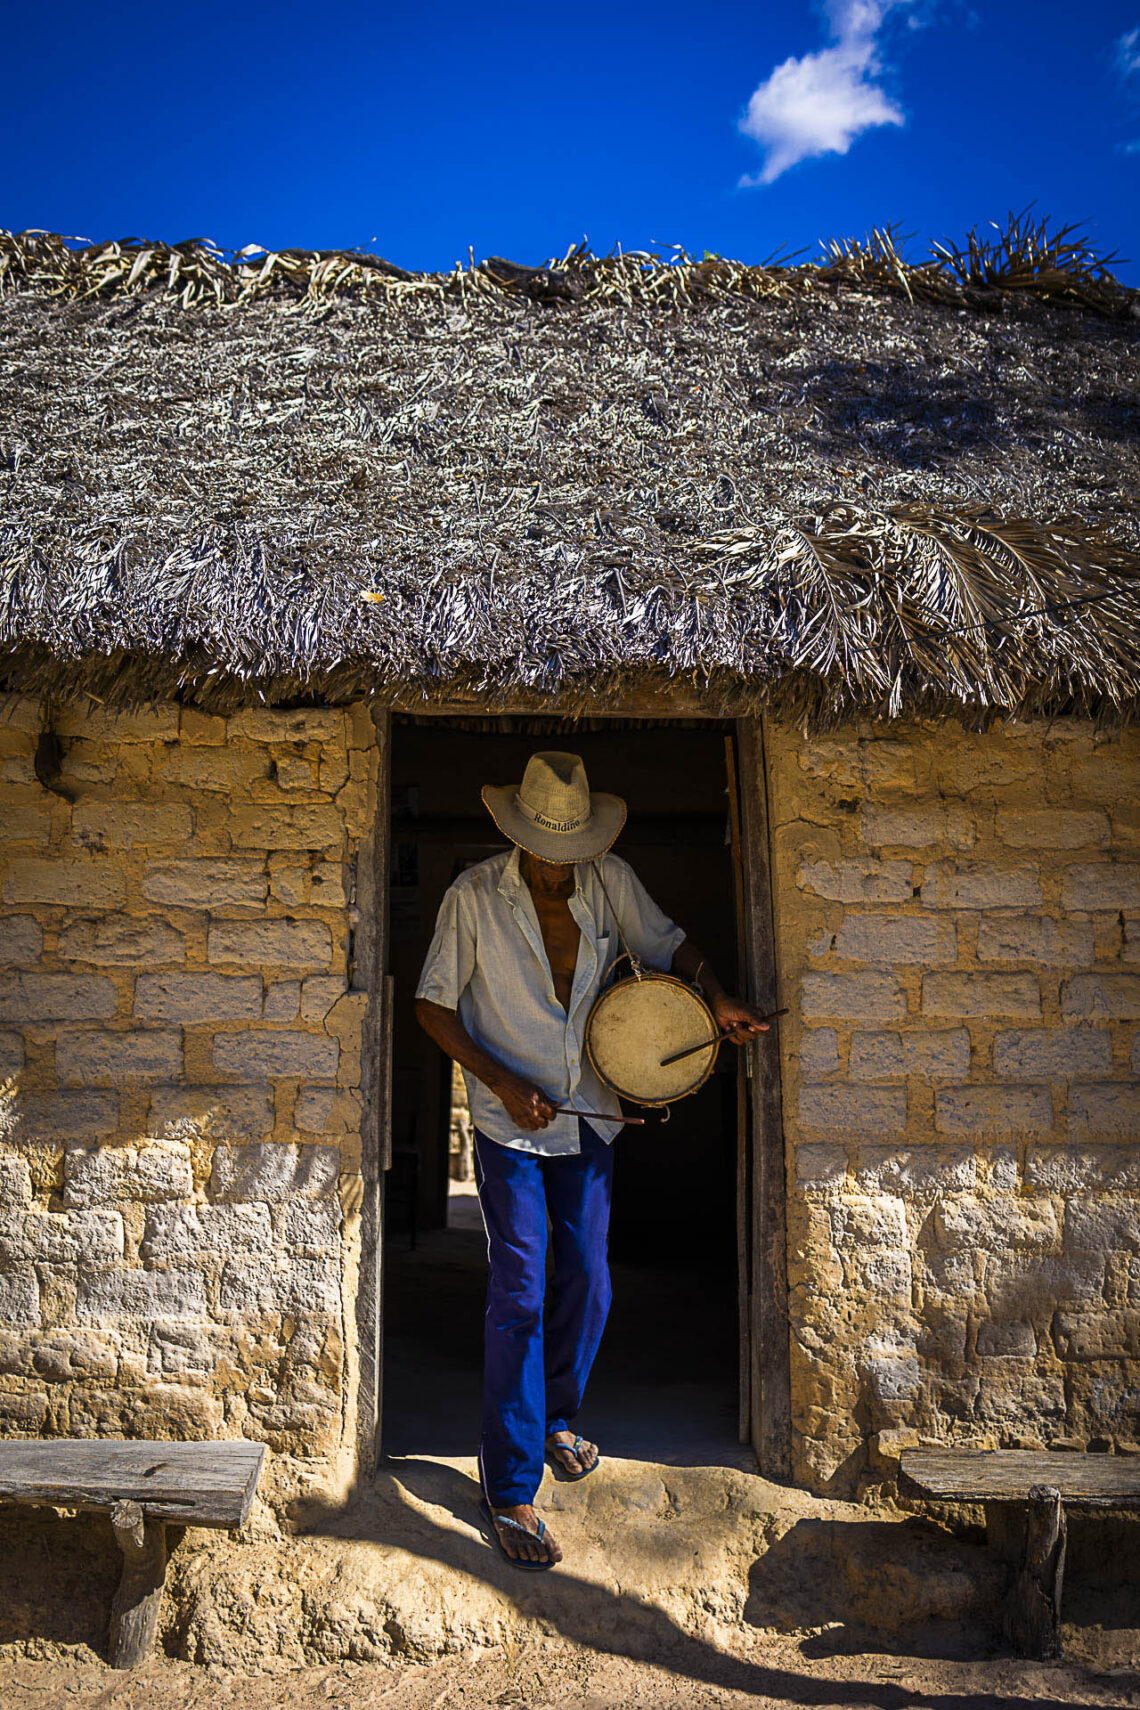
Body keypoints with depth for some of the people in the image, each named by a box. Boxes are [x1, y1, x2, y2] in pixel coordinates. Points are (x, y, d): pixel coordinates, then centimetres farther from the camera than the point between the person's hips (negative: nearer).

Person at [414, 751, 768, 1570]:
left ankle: (554, 1419, 40)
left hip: (590, 1117, 4)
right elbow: (434, 1006, -9)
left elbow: (669, 943, 9)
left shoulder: (611, 881, -4)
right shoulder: (475, 896, -13)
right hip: (510, 1127, -4)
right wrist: (504, 1083, -18)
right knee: (519, 1296, -4)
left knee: (588, 1283, 13)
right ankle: (511, 1491, 10)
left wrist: (718, 995, -11)